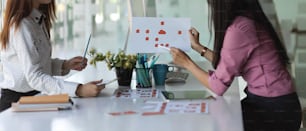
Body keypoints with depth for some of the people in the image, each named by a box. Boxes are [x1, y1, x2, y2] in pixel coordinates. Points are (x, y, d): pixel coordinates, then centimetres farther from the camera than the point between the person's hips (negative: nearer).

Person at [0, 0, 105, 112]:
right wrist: (78, 90, -32)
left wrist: (65, 65, -1)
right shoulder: (20, 26, -18)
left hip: (35, 96, 7)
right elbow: (34, 77, -25)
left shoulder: (38, 19, 7)